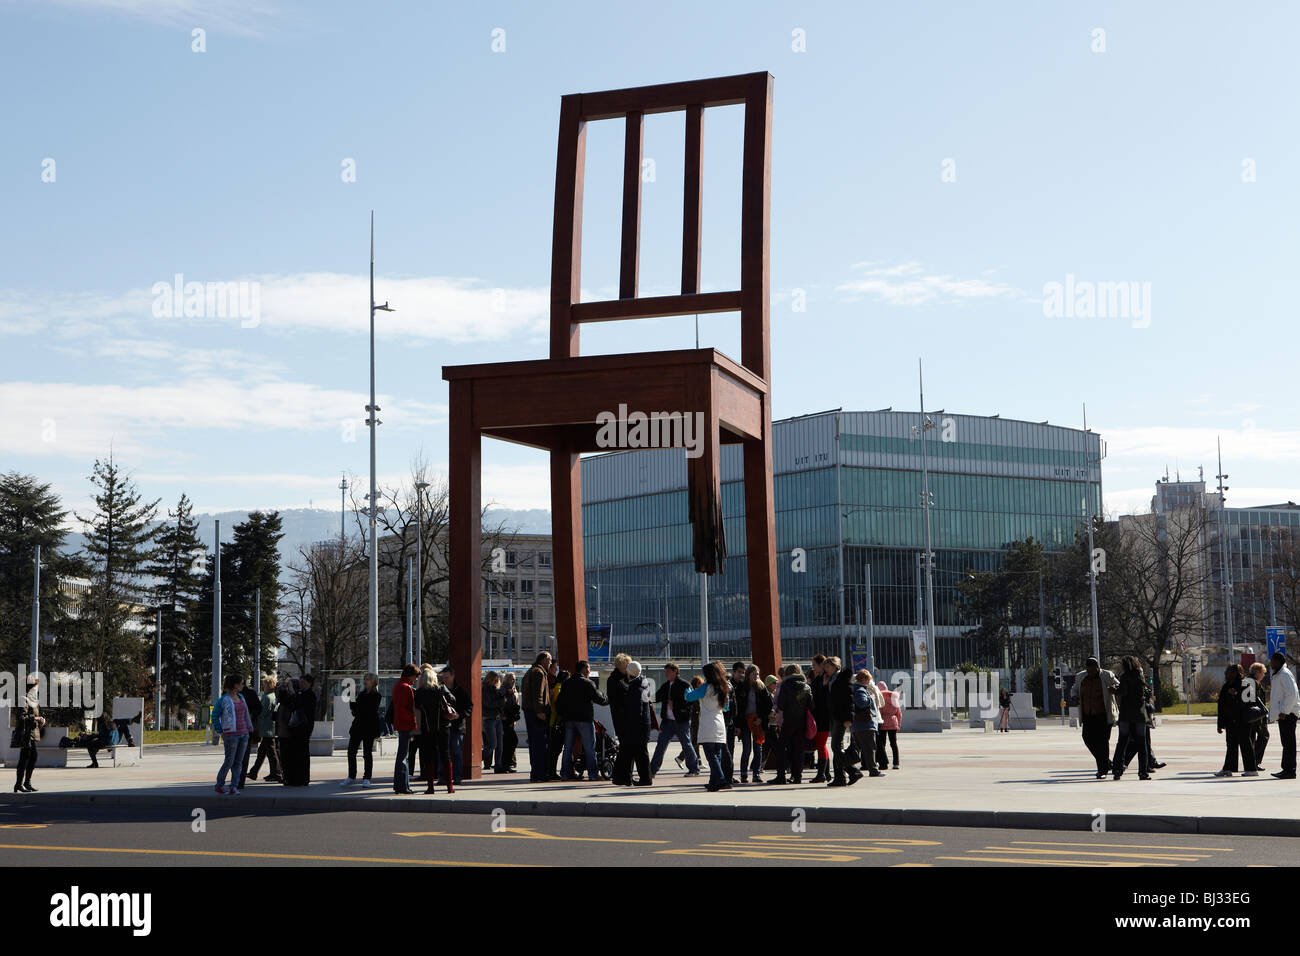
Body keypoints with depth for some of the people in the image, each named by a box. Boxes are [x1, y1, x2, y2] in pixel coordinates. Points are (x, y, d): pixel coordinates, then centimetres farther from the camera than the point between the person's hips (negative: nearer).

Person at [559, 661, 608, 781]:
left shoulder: (566, 683, 10)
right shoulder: (587, 683, -8)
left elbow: (560, 701, 11)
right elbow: (599, 698, -6)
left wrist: (562, 715, 17)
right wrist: (608, 700, 13)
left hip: (569, 719, 5)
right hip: (585, 719, -5)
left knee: (568, 747, 9)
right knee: (589, 747, 0)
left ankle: (565, 772, 7)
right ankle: (593, 773, -2)